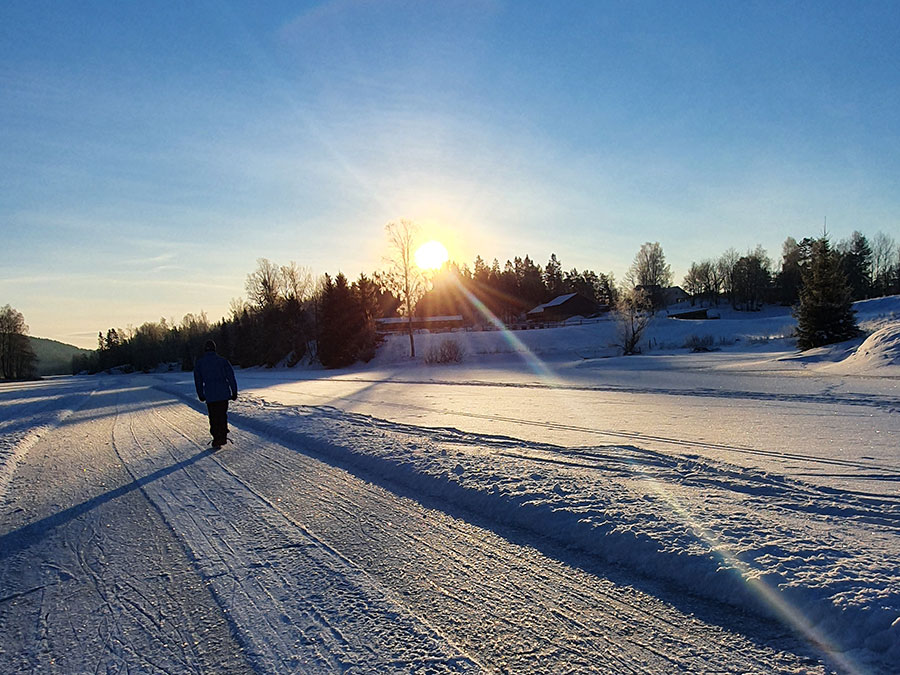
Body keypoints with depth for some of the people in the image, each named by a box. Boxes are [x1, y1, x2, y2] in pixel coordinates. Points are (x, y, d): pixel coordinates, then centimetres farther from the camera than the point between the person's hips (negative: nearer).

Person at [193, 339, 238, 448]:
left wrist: (200, 395, 18)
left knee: (214, 417, 10)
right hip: (224, 394, 1)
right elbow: (231, 377, -1)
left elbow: (198, 381, 7)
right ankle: (223, 437, 15)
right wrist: (234, 392, 6)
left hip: (210, 395, 0)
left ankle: (217, 439, 7)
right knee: (223, 415, 16)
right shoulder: (223, 361, 0)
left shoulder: (199, 363, 2)